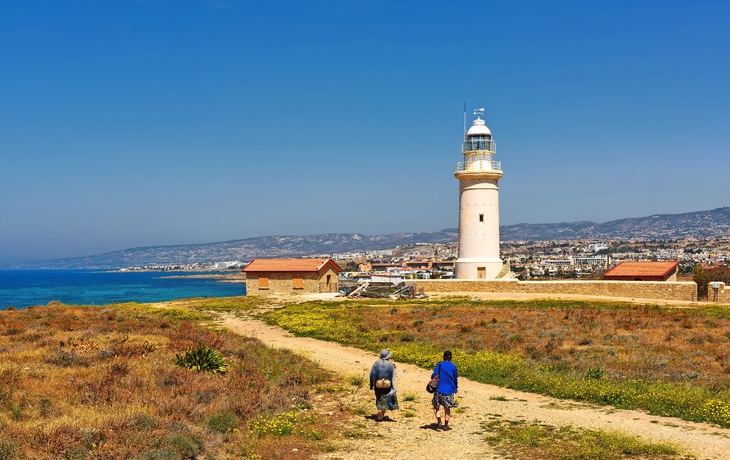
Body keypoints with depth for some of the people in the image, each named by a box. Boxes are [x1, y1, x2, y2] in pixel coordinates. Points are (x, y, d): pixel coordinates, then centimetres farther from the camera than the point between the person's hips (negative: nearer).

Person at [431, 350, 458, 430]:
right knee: (447, 408, 12)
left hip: (439, 389, -2)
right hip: (449, 390, 2)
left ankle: (439, 422, -7)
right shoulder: (453, 366, -1)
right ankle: (446, 425, 15)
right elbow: (456, 379, 8)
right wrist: (456, 388, 24)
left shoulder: (440, 365, -6)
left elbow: (433, 375, -10)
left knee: (436, 406, 12)